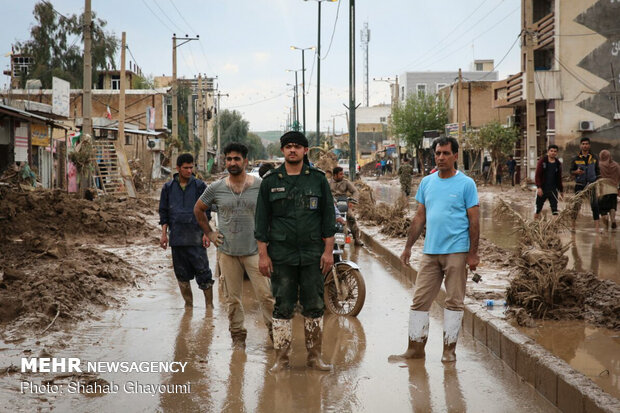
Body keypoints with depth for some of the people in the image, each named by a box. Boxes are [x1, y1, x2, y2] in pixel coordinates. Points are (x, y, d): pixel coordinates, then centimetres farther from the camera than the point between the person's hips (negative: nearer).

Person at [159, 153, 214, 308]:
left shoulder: (200, 186, 3)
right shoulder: (168, 187, 8)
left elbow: (206, 211, 3)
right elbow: (163, 212, 11)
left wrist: (206, 233, -4)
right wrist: (164, 233, 4)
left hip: (196, 237, -2)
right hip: (176, 237, 2)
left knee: (202, 270, -5)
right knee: (182, 273, 7)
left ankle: (209, 304, 3)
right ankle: (188, 304, 18)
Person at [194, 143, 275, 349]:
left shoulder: (260, 186, -3)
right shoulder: (216, 188, 3)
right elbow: (198, 209, 18)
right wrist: (209, 233, 11)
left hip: (254, 250, -2)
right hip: (227, 252, 2)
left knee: (265, 295, -5)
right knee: (233, 299, 8)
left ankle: (275, 331, 8)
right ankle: (237, 336, 19)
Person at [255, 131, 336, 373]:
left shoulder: (318, 179, 6)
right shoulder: (270, 181, 5)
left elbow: (328, 217, 6)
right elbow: (262, 219, 5)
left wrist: (328, 250, -1)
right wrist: (263, 254, -2)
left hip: (313, 255, 1)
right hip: (281, 255, -1)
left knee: (314, 306, 5)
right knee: (283, 307, 2)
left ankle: (314, 357, 14)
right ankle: (281, 358, 9)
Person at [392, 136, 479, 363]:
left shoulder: (466, 184, -3)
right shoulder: (427, 182, 11)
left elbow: (474, 220, -4)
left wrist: (473, 253, -9)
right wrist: (408, 247, 11)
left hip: (456, 251, -4)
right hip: (430, 251, 4)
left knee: (454, 302, 3)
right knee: (419, 300, 4)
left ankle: (449, 348, 12)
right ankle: (415, 348, 11)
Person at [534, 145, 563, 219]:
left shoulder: (558, 164, 8)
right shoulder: (542, 161, -3)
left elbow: (559, 178, 15)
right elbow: (537, 175, -7)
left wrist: (561, 190, 14)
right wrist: (539, 187, -17)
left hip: (553, 189, 2)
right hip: (542, 189, -2)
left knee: (555, 209, -4)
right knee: (538, 208, 7)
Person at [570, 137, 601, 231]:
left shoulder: (594, 158, 7)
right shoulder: (576, 159, 2)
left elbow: (598, 171, 12)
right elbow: (571, 171, 4)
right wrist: (576, 172, -17)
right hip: (579, 185, -1)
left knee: (595, 205, -6)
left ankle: (597, 227, -7)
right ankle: (573, 225, 10)